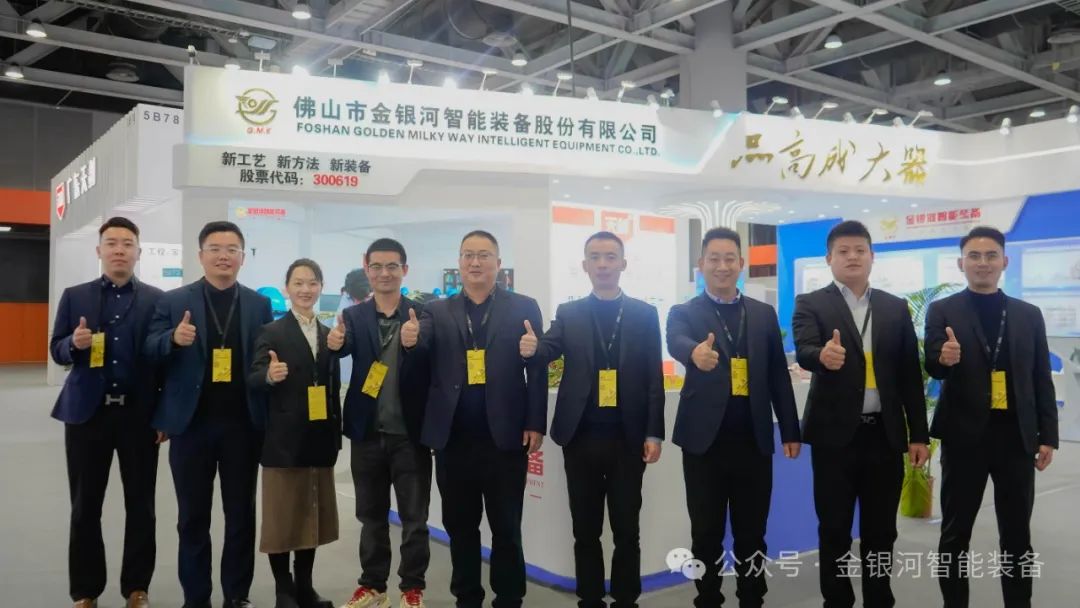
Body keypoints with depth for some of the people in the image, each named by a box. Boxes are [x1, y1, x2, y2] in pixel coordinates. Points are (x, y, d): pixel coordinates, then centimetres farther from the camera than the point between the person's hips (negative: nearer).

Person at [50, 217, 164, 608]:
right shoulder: (74, 296, 7)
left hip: (139, 414, -1)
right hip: (87, 413, 1)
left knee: (141, 507, 7)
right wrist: (74, 344, -18)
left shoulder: (157, 300, 2)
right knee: (85, 508, 9)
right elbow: (57, 351, 6)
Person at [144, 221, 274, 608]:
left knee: (241, 515, 11)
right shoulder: (173, 301, 2)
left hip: (243, 425, 1)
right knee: (193, 517, 10)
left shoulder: (259, 305, 6)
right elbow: (150, 352, -3)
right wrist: (173, 339, -20)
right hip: (192, 424, -1)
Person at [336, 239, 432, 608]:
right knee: (371, 515, 15)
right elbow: (345, 347, -18)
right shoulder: (354, 316, 3)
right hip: (368, 432, 3)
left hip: (409, 432, -2)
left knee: (414, 517, 7)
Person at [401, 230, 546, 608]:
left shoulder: (523, 308, 2)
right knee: (460, 526, 14)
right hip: (453, 439, 2)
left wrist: (536, 424, -8)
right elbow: (422, 347, -10)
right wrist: (411, 340, -34)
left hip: (505, 437, -2)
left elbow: (538, 368, -2)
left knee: (507, 527, 8)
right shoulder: (437, 312, 8)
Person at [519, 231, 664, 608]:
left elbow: (654, 377, 2)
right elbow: (550, 350, -9)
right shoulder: (568, 314, 6)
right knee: (585, 530, 11)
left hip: (628, 437, -1)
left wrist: (654, 433, -3)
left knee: (626, 529, 9)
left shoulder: (644, 314, 4)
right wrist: (532, 348, -32)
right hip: (581, 436, 1)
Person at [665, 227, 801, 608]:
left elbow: (779, 375, 11)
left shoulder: (764, 314, 9)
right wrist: (696, 353, -46)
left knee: (752, 534, 11)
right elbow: (677, 343, -23)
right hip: (705, 438, -2)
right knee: (706, 534, 8)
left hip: (753, 440, 2)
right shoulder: (684, 313, 0)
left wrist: (790, 431, 8)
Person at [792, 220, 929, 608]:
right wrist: (823, 355, -43)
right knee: (834, 530, 6)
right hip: (836, 433, -3)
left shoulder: (895, 308, 9)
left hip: (885, 434, 3)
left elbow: (909, 374, 8)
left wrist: (919, 434, 5)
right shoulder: (811, 304, -1)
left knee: (881, 530, 12)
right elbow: (804, 352, -19)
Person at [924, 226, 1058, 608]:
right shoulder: (942, 311, -1)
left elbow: (1041, 381, 9)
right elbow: (933, 368, -12)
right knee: (955, 533, 7)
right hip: (965, 436, -2)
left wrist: (1048, 436, 4)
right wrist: (943, 358, -35)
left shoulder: (1029, 315, 8)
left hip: (1016, 436, 3)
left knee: (1017, 534, 12)